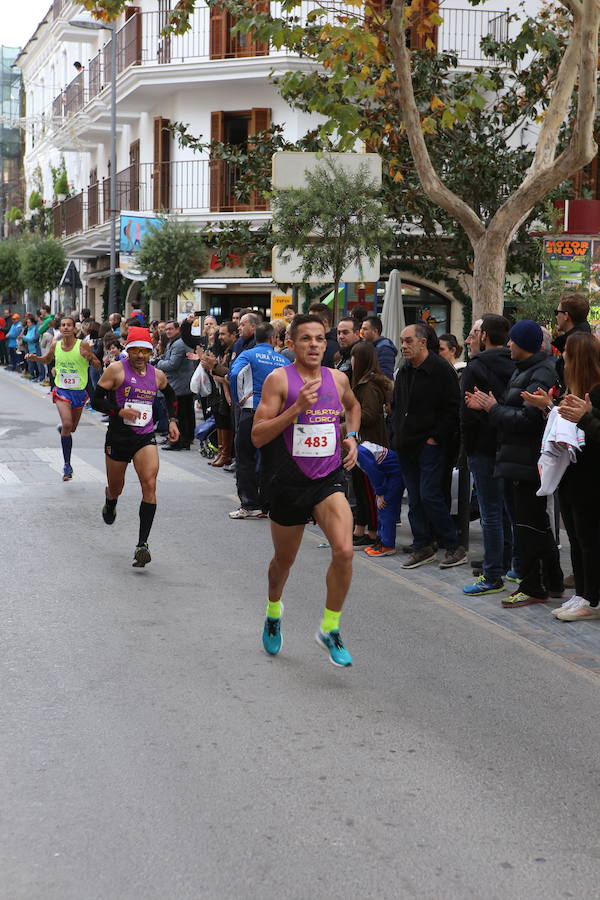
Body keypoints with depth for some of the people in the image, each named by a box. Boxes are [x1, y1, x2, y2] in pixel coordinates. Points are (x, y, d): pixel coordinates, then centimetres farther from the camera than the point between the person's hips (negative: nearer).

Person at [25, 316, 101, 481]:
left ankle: (62, 429, 55)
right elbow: (47, 360, 20)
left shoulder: (82, 346, -9)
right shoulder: (55, 345, -1)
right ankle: (67, 465, -12)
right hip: (62, 391, 0)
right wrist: (35, 358, 0)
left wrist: (89, 358, -26)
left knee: (72, 428, 15)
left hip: (79, 391, 0)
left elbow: (98, 366, -5)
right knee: (67, 424, -21)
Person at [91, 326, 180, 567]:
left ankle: (142, 544, -19)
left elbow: (170, 395, 28)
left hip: (145, 438, 1)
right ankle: (110, 504, 55)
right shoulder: (116, 370, -6)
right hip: (118, 436, -1)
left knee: (149, 484, -19)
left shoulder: (157, 375, 6)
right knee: (116, 489, 14)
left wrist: (172, 421, 17)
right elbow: (96, 400, -6)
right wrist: (119, 411, -21)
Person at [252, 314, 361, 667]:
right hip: (289, 481, -2)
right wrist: (297, 408, -23)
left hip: (329, 479, 2)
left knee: (344, 550, -20)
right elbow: (258, 436, -14)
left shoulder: (338, 378, 5)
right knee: (284, 559, 15)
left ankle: (330, 628, -1)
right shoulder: (279, 379, -8)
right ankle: (274, 609, 48)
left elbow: (353, 406, 30)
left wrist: (351, 436, 12)